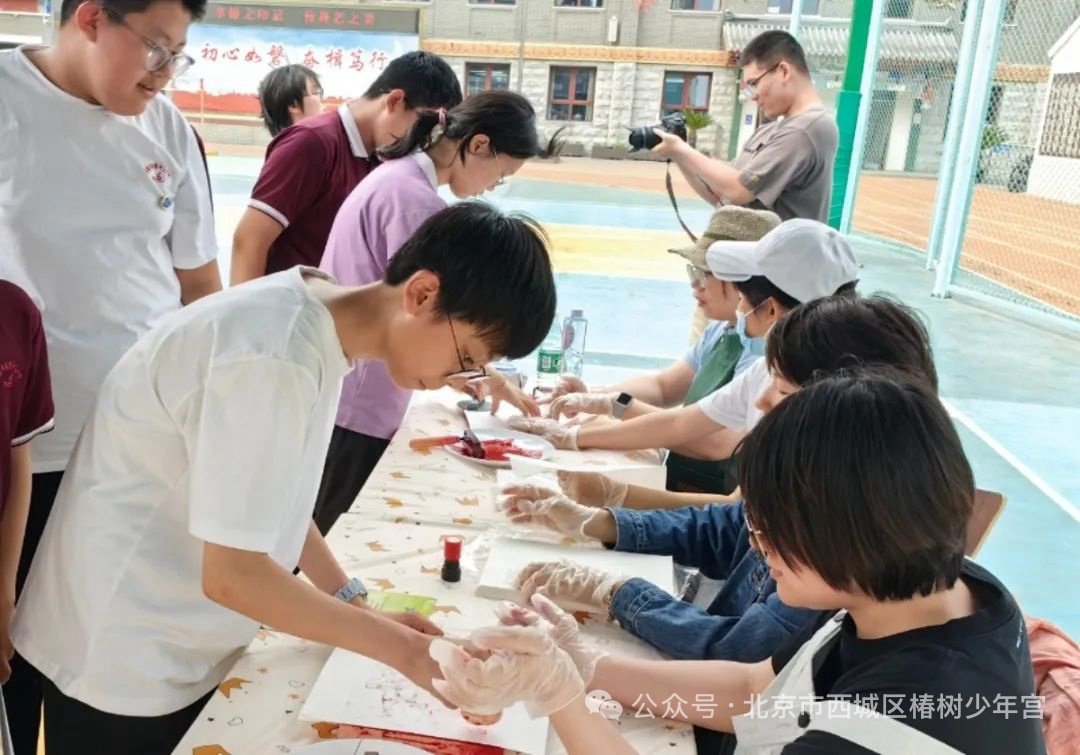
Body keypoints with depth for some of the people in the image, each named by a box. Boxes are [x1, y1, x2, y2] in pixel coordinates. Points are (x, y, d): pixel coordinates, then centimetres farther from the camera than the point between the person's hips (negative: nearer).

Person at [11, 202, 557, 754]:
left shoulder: (318, 319, -3)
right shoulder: (277, 357, -30)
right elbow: (233, 575, -27)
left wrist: (358, 609, 1)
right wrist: (403, 650, -20)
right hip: (123, 659, -7)